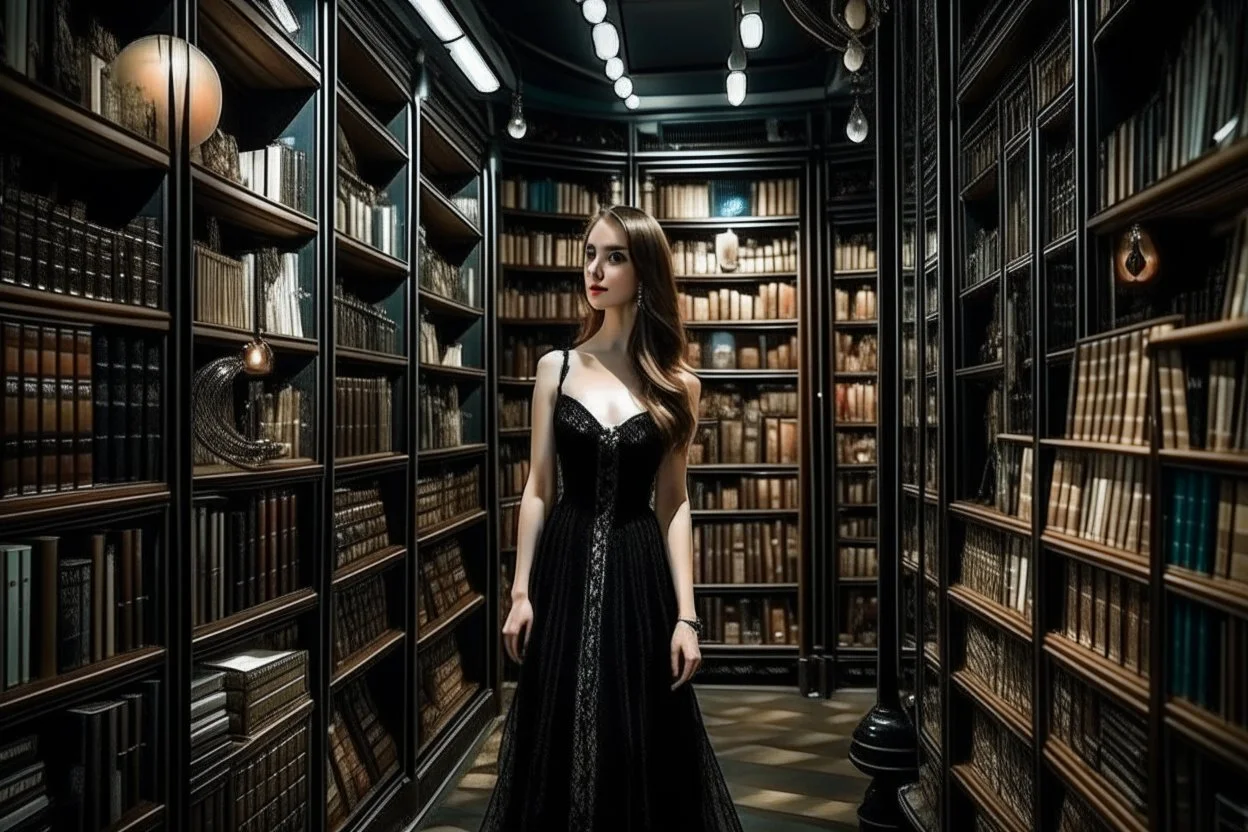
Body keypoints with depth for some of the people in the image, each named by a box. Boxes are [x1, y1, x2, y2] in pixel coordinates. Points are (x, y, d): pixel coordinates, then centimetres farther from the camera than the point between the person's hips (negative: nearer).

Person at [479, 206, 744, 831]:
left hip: (638, 572, -1)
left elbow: (673, 503, 0)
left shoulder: (675, 384, 0)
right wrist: (521, 591, -2)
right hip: (565, 567, 1)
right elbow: (538, 488, 3)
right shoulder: (557, 368, 2)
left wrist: (686, 614, -6)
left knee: (641, 745, 8)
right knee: (561, 741, 11)